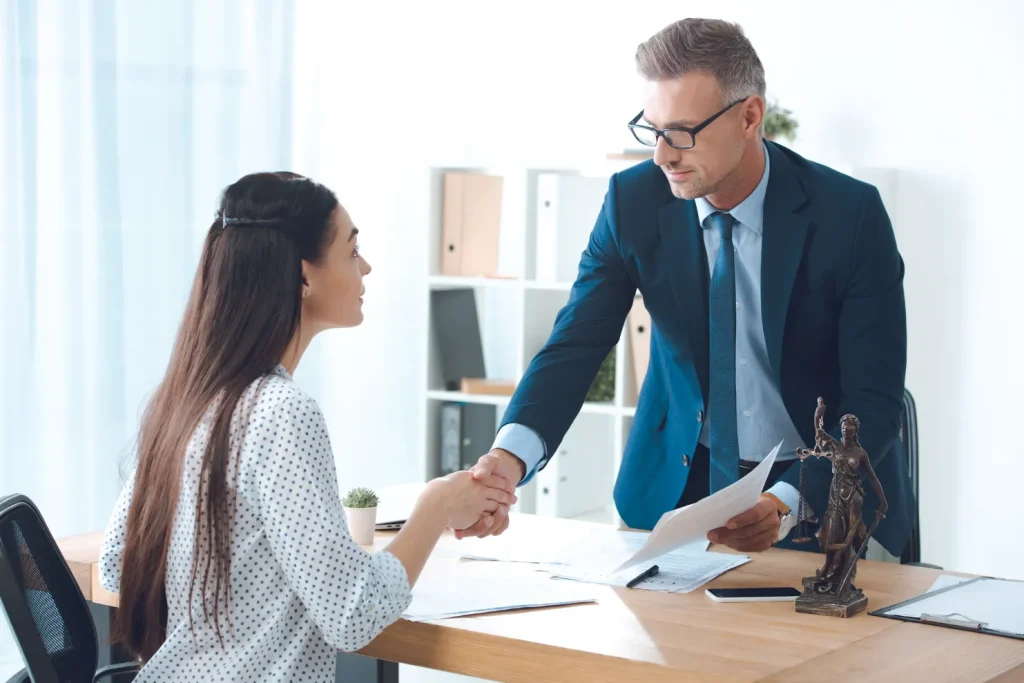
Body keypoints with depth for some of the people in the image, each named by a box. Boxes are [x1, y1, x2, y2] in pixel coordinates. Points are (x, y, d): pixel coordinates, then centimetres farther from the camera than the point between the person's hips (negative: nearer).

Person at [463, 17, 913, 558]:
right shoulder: (633, 202, -8)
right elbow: (576, 344, -11)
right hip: (679, 485, 3)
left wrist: (788, 503, -33)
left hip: (827, 494, -2)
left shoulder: (850, 213, -16)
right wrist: (510, 455, -31)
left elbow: (874, 400, -16)